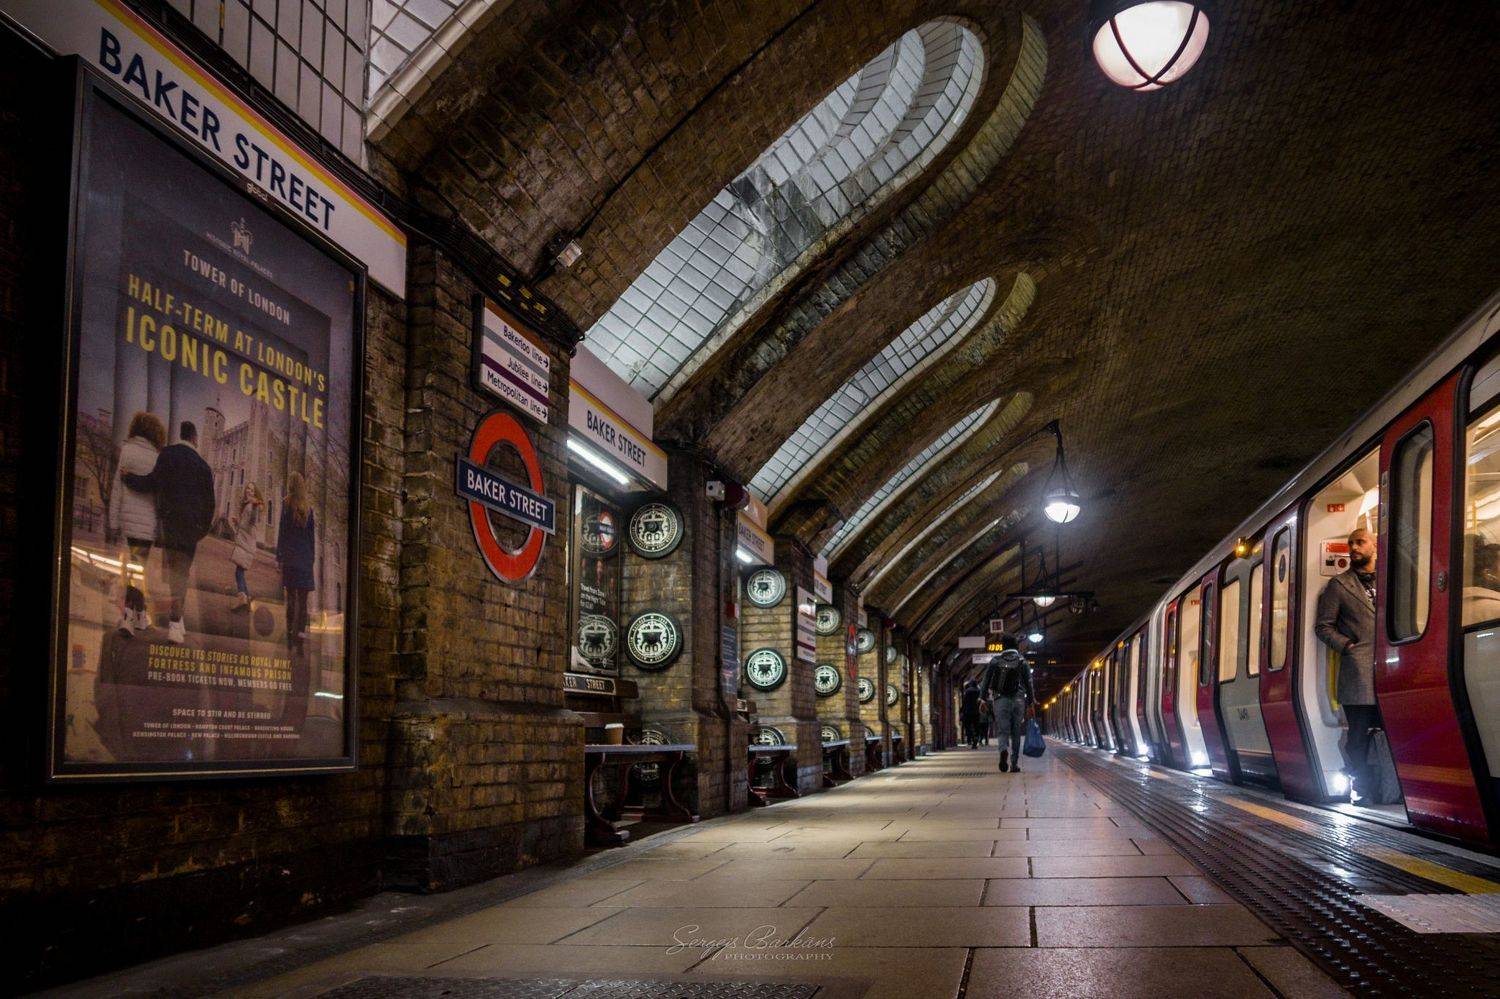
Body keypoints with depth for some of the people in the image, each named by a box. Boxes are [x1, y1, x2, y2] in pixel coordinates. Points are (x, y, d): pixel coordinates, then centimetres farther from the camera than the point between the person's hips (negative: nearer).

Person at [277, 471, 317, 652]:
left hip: (289, 555, -2)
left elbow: (282, 531, -4)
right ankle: (300, 635, -5)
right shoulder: (308, 507, 6)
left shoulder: (287, 503, -3)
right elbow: (312, 535, 8)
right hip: (305, 556, 2)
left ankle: (290, 634, 2)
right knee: (302, 598, 2)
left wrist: (278, 556, -1)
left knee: (291, 597, 3)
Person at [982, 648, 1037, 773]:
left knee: (1002, 731, -2)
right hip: (1018, 700, 0)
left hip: (1000, 700, 0)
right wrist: (1031, 703, 4)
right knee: (1016, 734, 10)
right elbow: (1028, 683, 1)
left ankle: (1004, 750, -33)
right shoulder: (1022, 661, 4)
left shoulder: (995, 661, 6)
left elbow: (986, 681, 3)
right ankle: (1014, 764, 8)